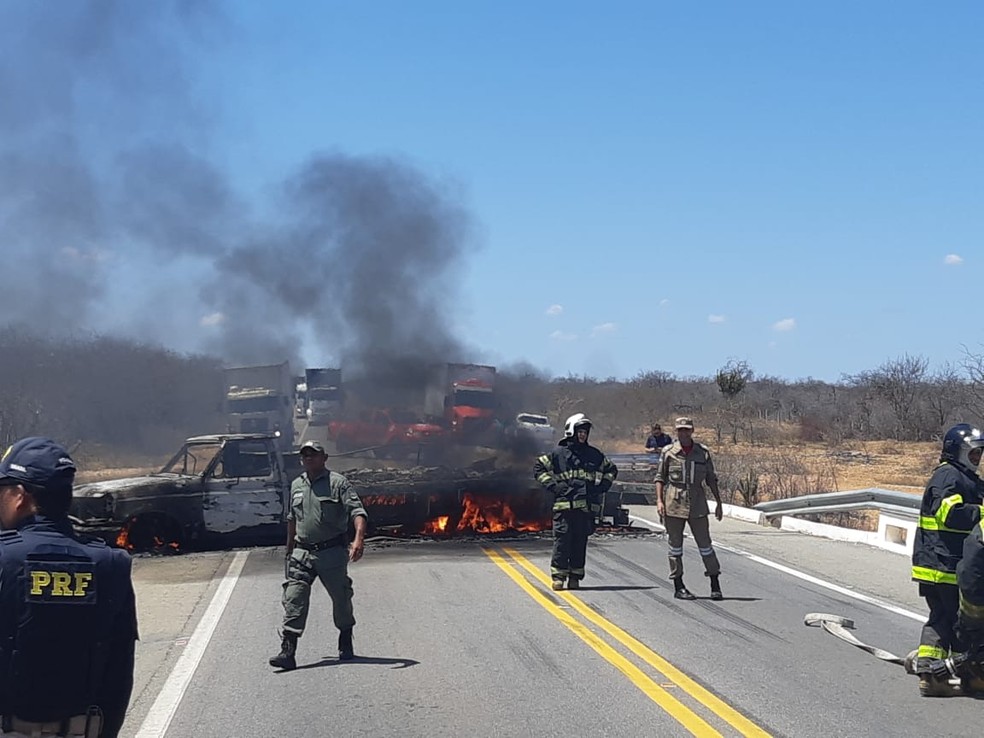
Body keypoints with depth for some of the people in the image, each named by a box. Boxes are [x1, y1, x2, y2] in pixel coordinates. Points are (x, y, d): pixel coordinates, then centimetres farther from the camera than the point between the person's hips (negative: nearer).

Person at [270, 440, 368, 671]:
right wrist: (289, 549, 28)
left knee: (341, 599, 10)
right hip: (301, 553, 4)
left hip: (332, 551, -4)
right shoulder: (296, 486, 13)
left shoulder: (337, 483, -5)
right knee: (294, 599, -10)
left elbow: (357, 511, -14)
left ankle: (346, 644, 32)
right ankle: (288, 650, -15)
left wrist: (359, 539, -30)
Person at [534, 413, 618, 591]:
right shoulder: (558, 453, 4)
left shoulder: (594, 455, 14)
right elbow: (539, 468, 7)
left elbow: (612, 470, 26)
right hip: (564, 504, -3)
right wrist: (552, 485, -2)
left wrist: (602, 486, 12)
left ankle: (575, 576, 12)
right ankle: (558, 576, -1)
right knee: (562, 541, -7)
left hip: (587, 505, 3)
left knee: (580, 542, 5)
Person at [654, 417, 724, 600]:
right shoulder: (668, 453, 0)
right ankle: (678, 587, 11)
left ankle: (715, 585, 9)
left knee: (705, 544, 2)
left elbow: (711, 479, 10)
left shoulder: (703, 452, 4)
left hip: (697, 504, 1)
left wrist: (719, 503, 7)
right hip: (673, 503, -1)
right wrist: (659, 501, -6)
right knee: (675, 545, 4)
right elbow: (660, 478, 4)